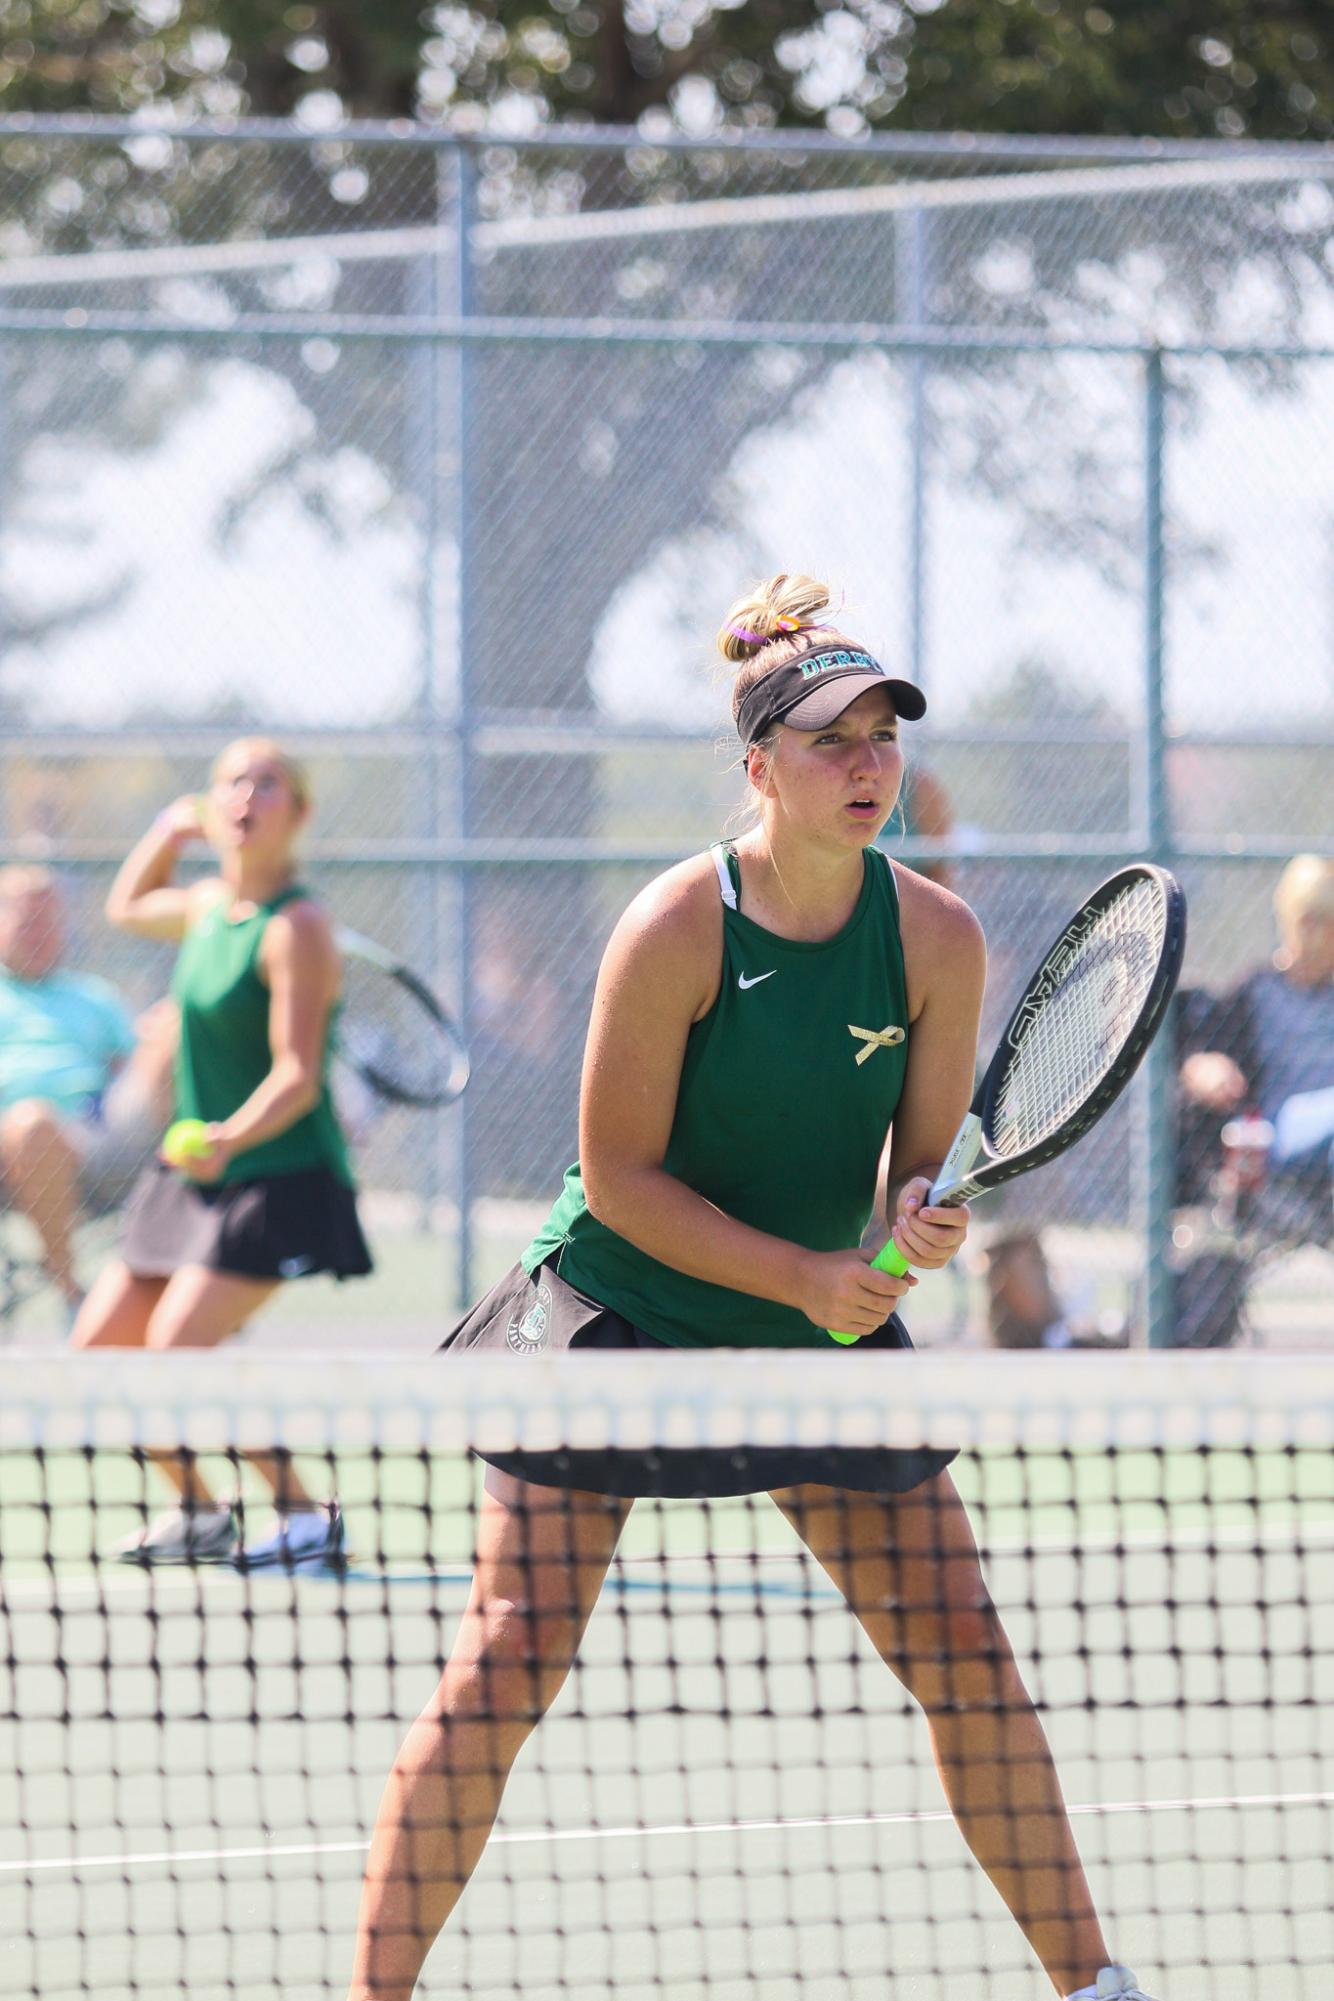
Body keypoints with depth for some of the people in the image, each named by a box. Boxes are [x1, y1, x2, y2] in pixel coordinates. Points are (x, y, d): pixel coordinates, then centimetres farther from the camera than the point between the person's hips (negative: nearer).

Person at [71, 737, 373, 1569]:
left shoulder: (295, 928, -17)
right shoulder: (209, 906, 7)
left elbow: (296, 1078, -22)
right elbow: (127, 906, 33)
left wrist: (230, 1139, -38)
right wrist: (168, 830, 20)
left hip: (278, 1178, -8)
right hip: (194, 1169, 8)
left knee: (176, 1351, -20)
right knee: (99, 1348, 5)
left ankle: (308, 1515, -8)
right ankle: (196, 1513, 23)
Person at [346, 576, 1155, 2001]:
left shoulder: (936, 937, -8)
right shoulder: (676, 930, -20)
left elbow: (921, 1161, -1)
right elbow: (618, 1174, -16)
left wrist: (917, 1226, -24)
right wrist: (802, 1272, -23)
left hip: (827, 1333, 4)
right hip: (619, 1312, -4)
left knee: (965, 1655, 1)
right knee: (508, 1663, -10)